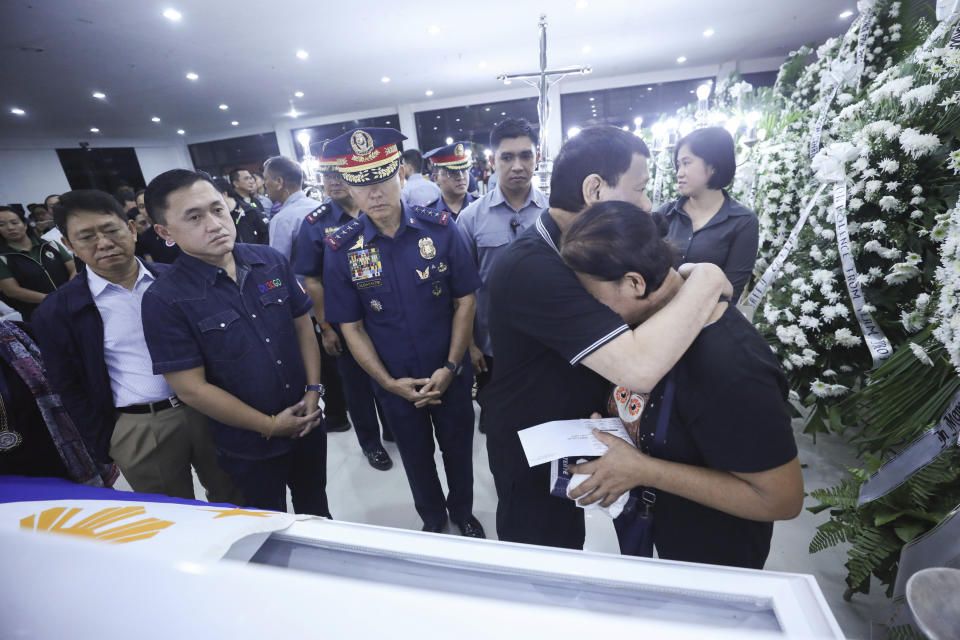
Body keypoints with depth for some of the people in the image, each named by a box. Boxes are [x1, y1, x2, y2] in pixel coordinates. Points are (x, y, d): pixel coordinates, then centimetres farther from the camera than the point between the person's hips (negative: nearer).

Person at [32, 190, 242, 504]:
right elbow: (70, 390, 3)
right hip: (139, 430, -1)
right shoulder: (57, 312, -4)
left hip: (207, 409, 2)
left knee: (231, 499, 17)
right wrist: (106, 448, 2)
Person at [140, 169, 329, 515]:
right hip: (249, 445, -3)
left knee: (315, 508, 27)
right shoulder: (164, 299, -17)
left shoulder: (271, 261, -6)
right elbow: (190, 388, -16)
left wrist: (314, 390, -7)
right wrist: (270, 425, -13)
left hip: (308, 422, 4)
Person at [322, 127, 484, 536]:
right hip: (394, 383, 1)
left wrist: (450, 368, -14)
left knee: (458, 449, 21)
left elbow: (465, 300, -8)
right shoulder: (341, 249, -11)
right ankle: (432, 517, 52)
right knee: (416, 456, 23)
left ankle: (463, 513, 51)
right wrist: (390, 383, -12)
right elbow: (351, 327, -6)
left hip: (450, 375, 0)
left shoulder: (439, 227, -12)